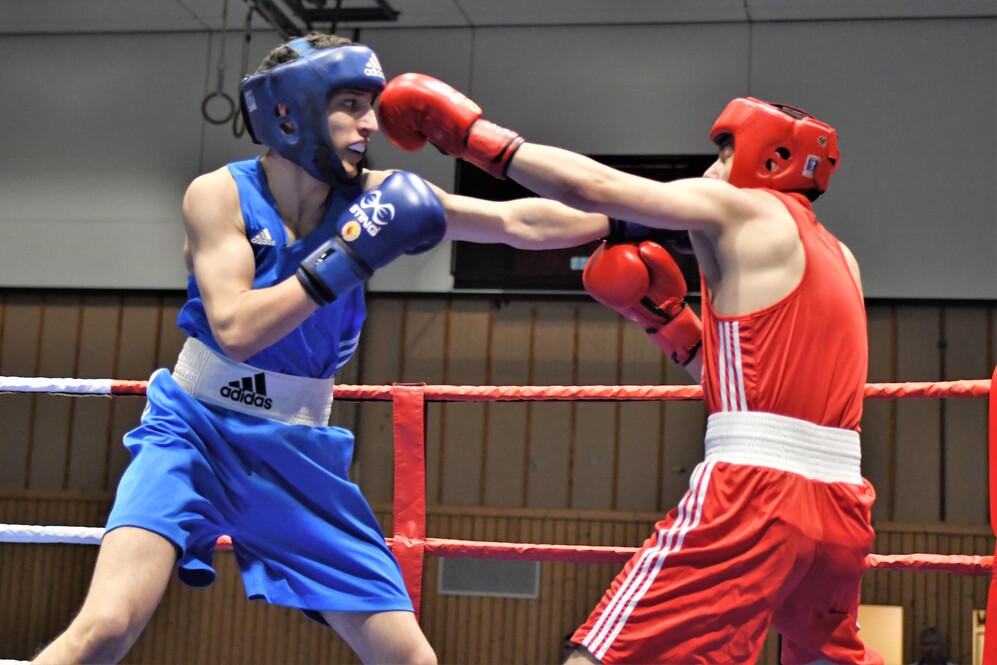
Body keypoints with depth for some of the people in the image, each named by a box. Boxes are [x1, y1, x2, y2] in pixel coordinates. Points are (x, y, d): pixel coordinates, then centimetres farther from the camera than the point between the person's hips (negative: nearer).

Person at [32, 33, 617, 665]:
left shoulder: (373, 198, -2)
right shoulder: (220, 194, -11)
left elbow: (519, 222, -3)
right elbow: (235, 328, -24)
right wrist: (348, 257, -26)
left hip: (300, 456, 4)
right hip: (197, 433, -4)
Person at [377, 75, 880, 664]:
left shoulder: (742, 211, 3)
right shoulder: (840, 259, 23)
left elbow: (596, 188, -4)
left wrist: (473, 135, 4)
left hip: (754, 490, -9)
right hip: (840, 504, 9)